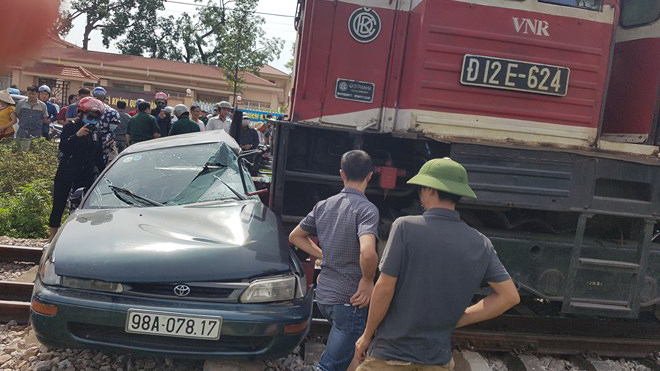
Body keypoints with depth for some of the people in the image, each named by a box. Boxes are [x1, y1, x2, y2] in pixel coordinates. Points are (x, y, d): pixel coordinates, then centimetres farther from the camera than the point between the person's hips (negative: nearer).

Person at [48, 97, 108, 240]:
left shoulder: (96, 133, 10)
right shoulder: (70, 128, -4)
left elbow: (99, 157, 16)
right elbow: (63, 147, -20)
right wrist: (77, 135, -31)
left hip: (86, 176, 4)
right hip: (67, 173, -4)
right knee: (59, 206, 2)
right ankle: (52, 238, 11)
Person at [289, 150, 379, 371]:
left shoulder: (323, 205, 5)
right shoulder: (366, 209, -16)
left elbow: (295, 237, 17)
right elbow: (368, 253, -33)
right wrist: (367, 281, -15)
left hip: (323, 295, 7)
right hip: (349, 300, -7)